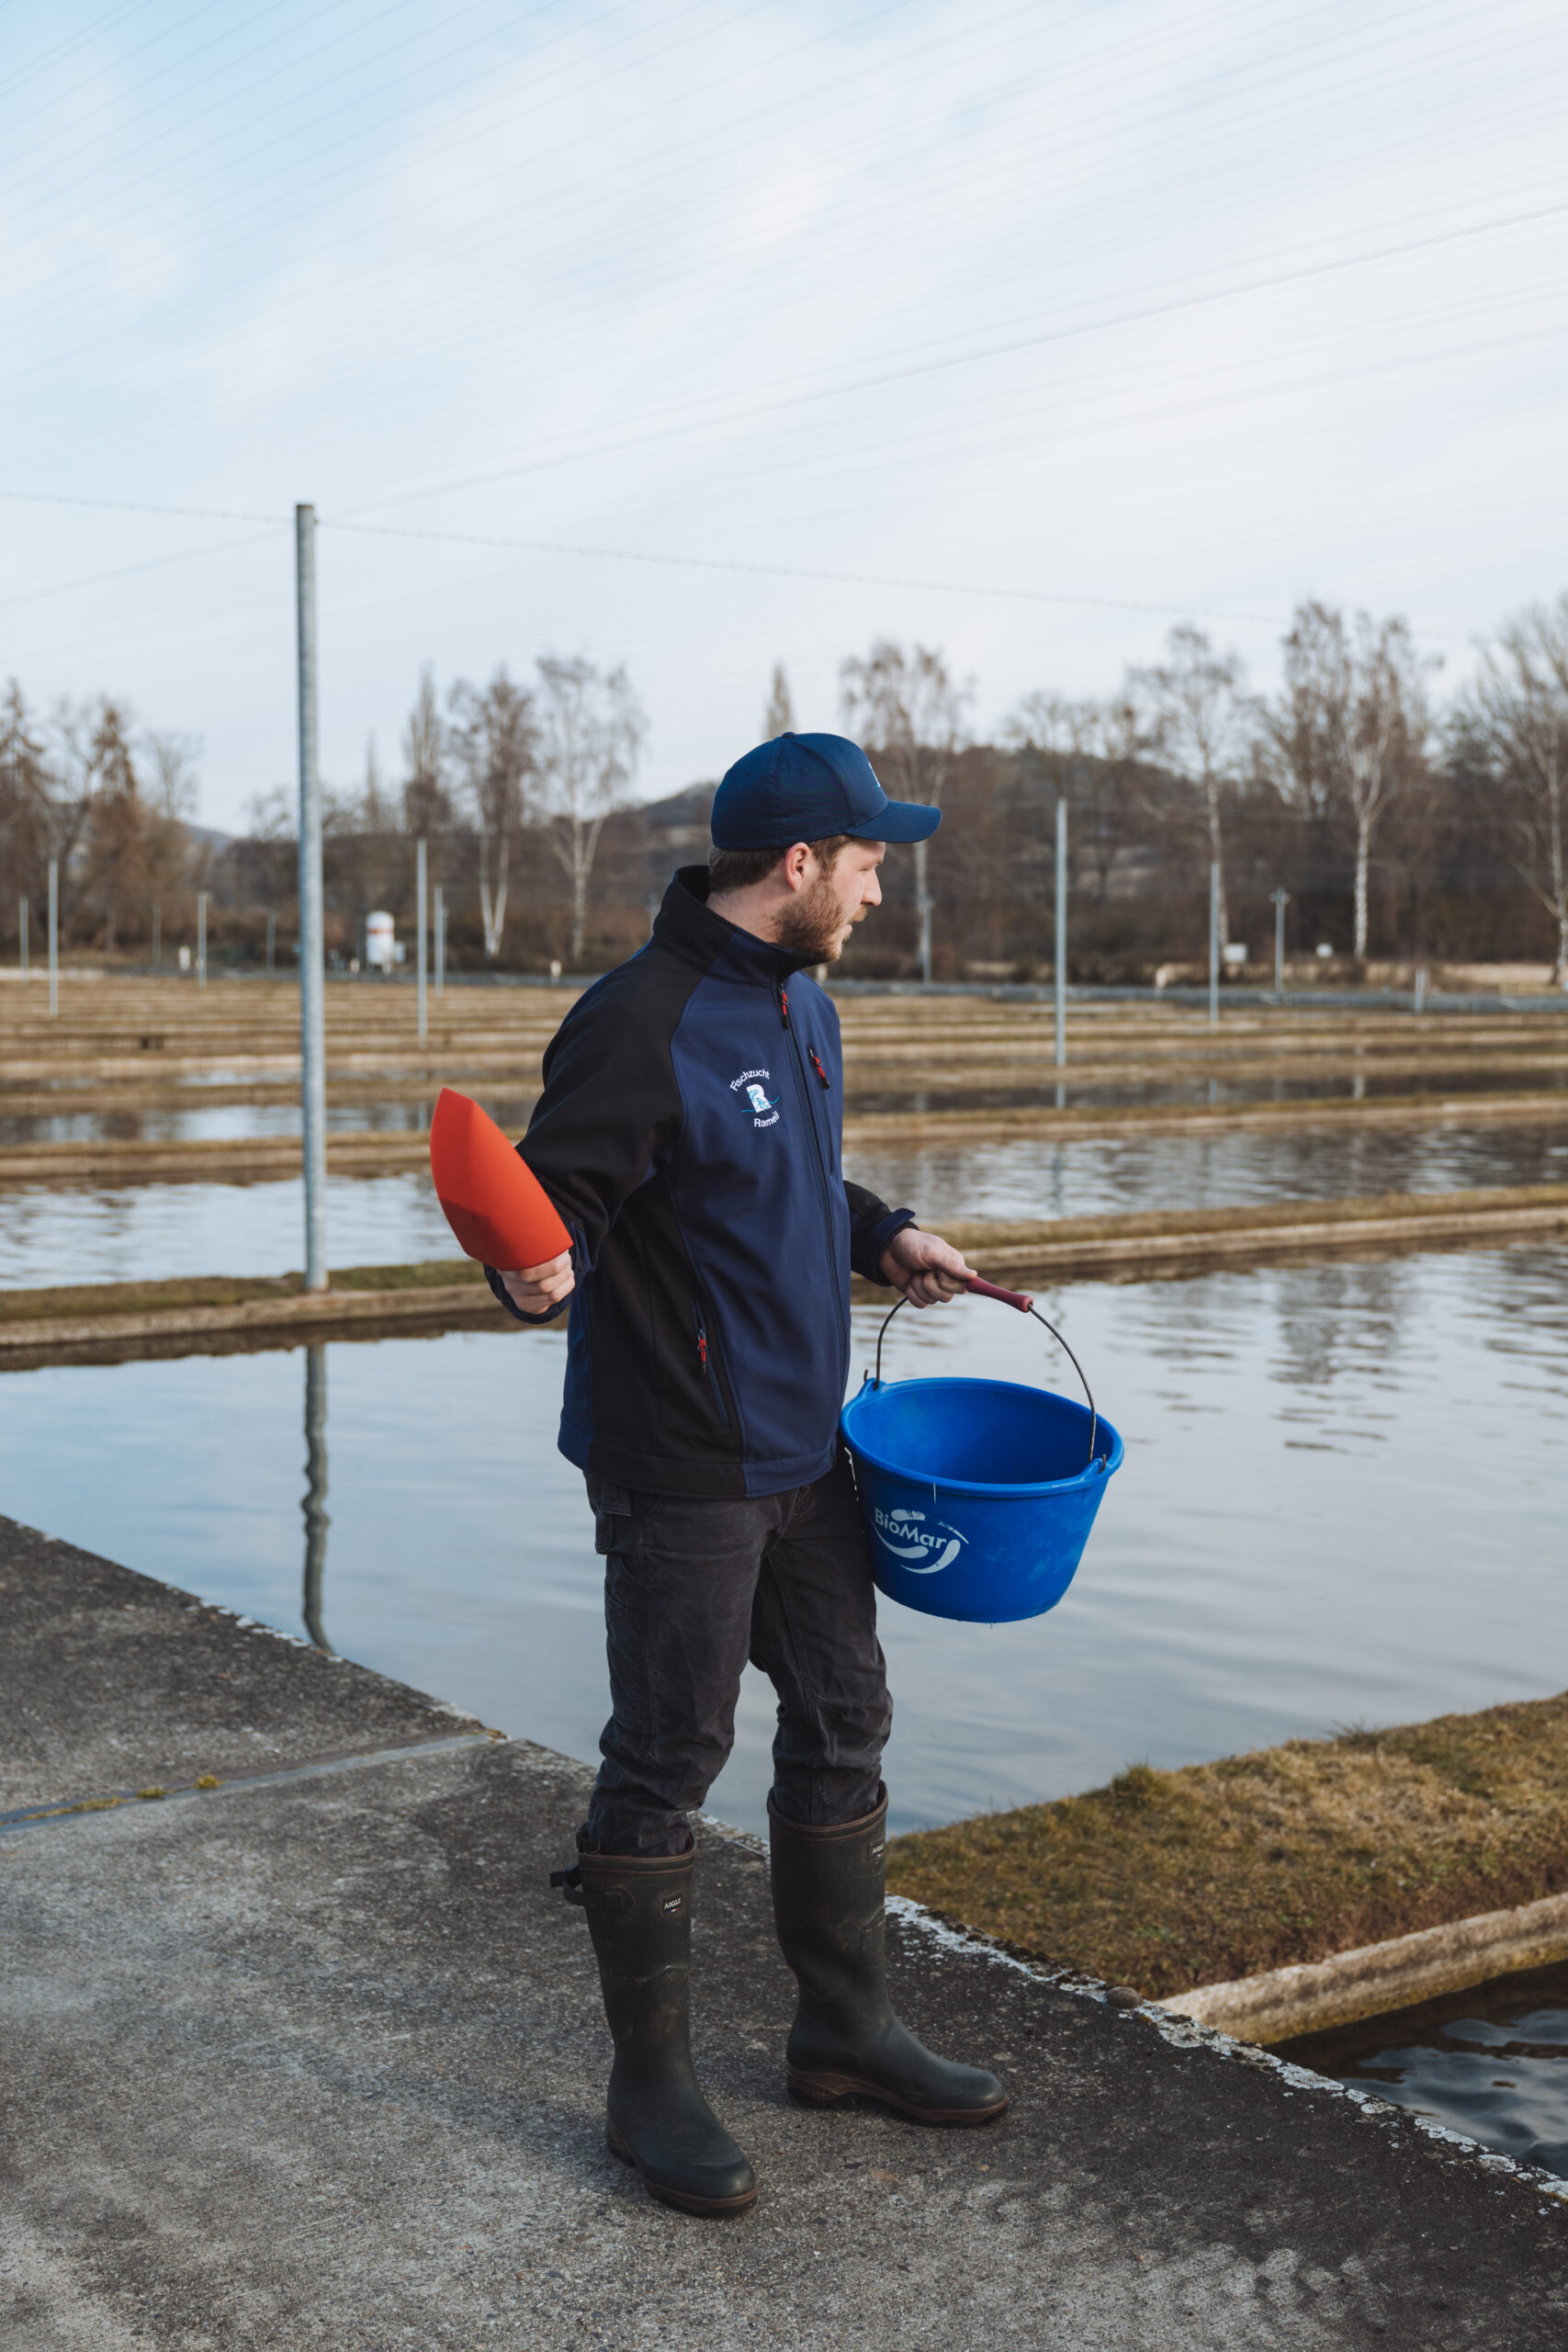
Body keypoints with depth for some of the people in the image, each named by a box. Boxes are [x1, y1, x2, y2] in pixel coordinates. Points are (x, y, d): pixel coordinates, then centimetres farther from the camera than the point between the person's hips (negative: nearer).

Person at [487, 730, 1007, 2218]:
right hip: (679, 1467, -9)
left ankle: (844, 2031, 32)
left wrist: (883, 1240, 12)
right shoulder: (640, 1022, -19)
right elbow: (560, 1190, -19)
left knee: (841, 1728, 16)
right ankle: (651, 2084, 16)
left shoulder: (799, 1003, 12)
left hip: (803, 1452, 9)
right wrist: (542, 1269, -40)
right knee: (666, 1760, 1)